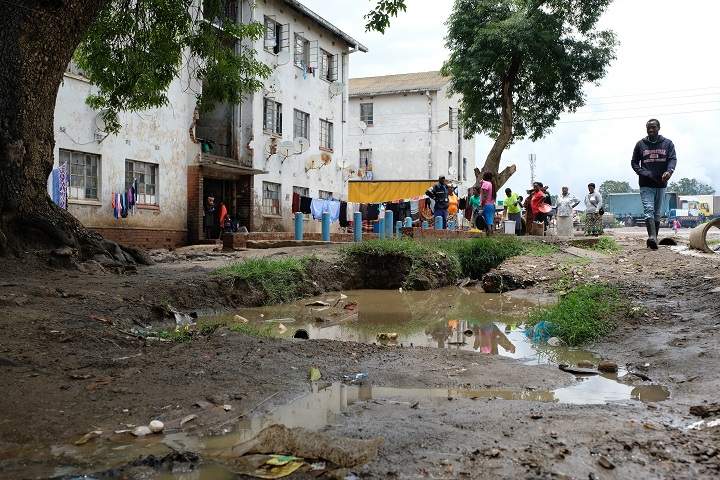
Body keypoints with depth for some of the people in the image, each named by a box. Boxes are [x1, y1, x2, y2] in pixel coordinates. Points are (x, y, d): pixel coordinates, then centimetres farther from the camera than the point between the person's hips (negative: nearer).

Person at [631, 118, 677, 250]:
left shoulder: (668, 143, 8)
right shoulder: (640, 144, 8)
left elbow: (673, 159, -2)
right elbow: (634, 162, 10)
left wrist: (669, 171, -24)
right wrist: (641, 172, -9)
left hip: (661, 184, 2)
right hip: (646, 184, -2)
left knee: (658, 213, 8)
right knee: (648, 209, -18)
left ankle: (654, 238, 15)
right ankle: (652, 237, -30)